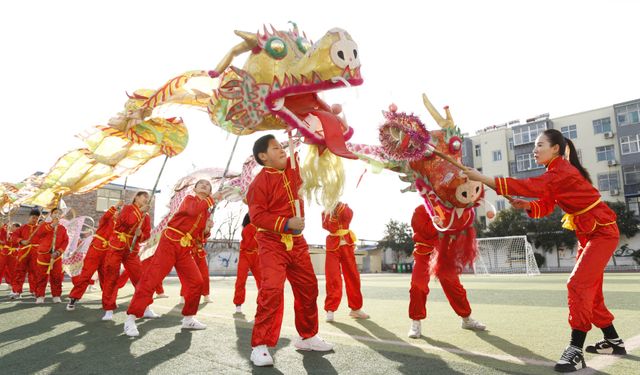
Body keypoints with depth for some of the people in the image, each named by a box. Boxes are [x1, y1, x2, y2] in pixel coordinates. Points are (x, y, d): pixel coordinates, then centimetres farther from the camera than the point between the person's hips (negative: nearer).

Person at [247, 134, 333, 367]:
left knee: (308, 288, 13)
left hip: (296, 242, 7)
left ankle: (308, 337, 30)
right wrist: (286, 223, -26)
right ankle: (260, 346, -8)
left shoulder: (291, 170, 7)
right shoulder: (260, 182, -12)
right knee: (272, 289, -20)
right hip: (272, 243, -7)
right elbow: (256, 215, -18)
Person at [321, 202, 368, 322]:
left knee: (353, 276, 6)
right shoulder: (325, 211, 6)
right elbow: (330, 227, -12)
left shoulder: (345, 208, 11)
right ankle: (330, 309, -5)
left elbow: (348, 216, -13)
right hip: (333, 246, -3)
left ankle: (355, 308, 18)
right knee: (333, 278, -10)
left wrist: (339, 205, -17)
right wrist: (331, 211, -17)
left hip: (346, 245, 3)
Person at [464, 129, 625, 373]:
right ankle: (614, 342, 28)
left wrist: (483, 179, -39)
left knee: (578, 284, -18)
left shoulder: (563, 171, -23)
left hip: (603, 232, -10)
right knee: (589, 291, 14)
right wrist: (526, 205, -17)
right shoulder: (556, 172, 7)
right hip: (588, 235, 10)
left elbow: (530, 186, -35)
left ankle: (576, 350, -15)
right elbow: (545, 207, 5)